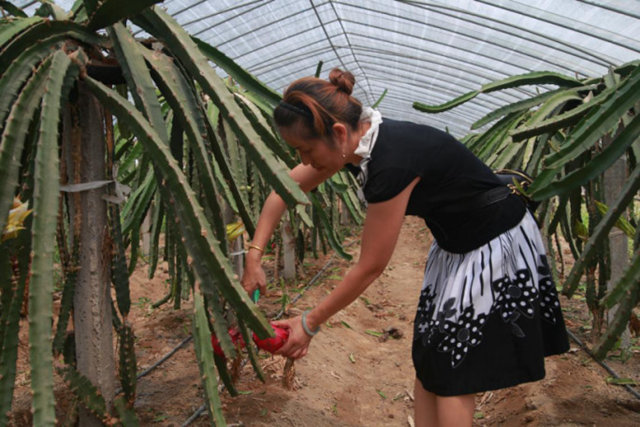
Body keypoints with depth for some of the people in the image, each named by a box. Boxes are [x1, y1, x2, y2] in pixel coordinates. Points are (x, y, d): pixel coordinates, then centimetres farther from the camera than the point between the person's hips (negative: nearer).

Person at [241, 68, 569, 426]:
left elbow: (370, 267, -25)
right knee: (429, 357, 11)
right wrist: (255, 255, -4)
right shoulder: (358, 141, -10)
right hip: (455, 246, 8)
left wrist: (309, 324, -15)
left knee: (452, 371, -2)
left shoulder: (391, 162, -34)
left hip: (497, 248, -8)